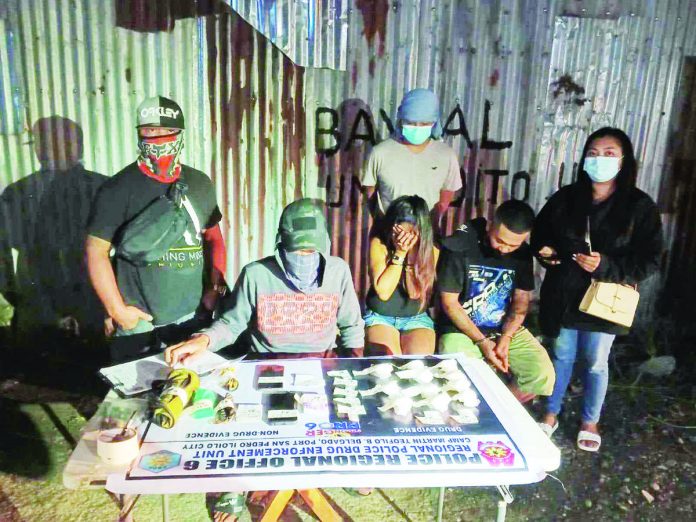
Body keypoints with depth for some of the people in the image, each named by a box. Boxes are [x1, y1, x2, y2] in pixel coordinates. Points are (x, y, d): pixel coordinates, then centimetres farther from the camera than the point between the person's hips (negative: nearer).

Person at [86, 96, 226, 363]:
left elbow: (213, 237, 14)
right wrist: (117, 310, -10)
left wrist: (216, 287, 3)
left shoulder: (200, 184, 6)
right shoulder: (118, 189, -7)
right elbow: (96, 251, -7)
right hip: (140, 322, -3)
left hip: (194, 317, 4)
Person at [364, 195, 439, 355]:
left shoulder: (431, 251, -7)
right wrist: (400, 253, -22)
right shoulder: (379, 243, -12)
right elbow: (383, 292, -19)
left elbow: (415, 293, -17)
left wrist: (411, 252, -22)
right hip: (380, 316, -1)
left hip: (416, 318, 2)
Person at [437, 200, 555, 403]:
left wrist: (506, 338, -12)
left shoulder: (523, 253, -1)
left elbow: (521, 299, 5)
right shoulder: (459, 246, -16)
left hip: (508, 330, 5)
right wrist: (482, 341, -15)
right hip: (461, 330, -4)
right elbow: (449, 303, -12)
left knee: (542, 374, -16)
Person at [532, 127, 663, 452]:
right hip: (563, 295, 2)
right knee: (561, 357, 15)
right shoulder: (565, 198, 0)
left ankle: (590, 422, 34)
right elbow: (539, 234, 14)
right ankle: (551, 414, 33)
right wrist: (545, 250, -8)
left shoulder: (640, 206, -7)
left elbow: (649, 261, -8)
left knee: (596, 363, 12)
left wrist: (606, 266, -22)